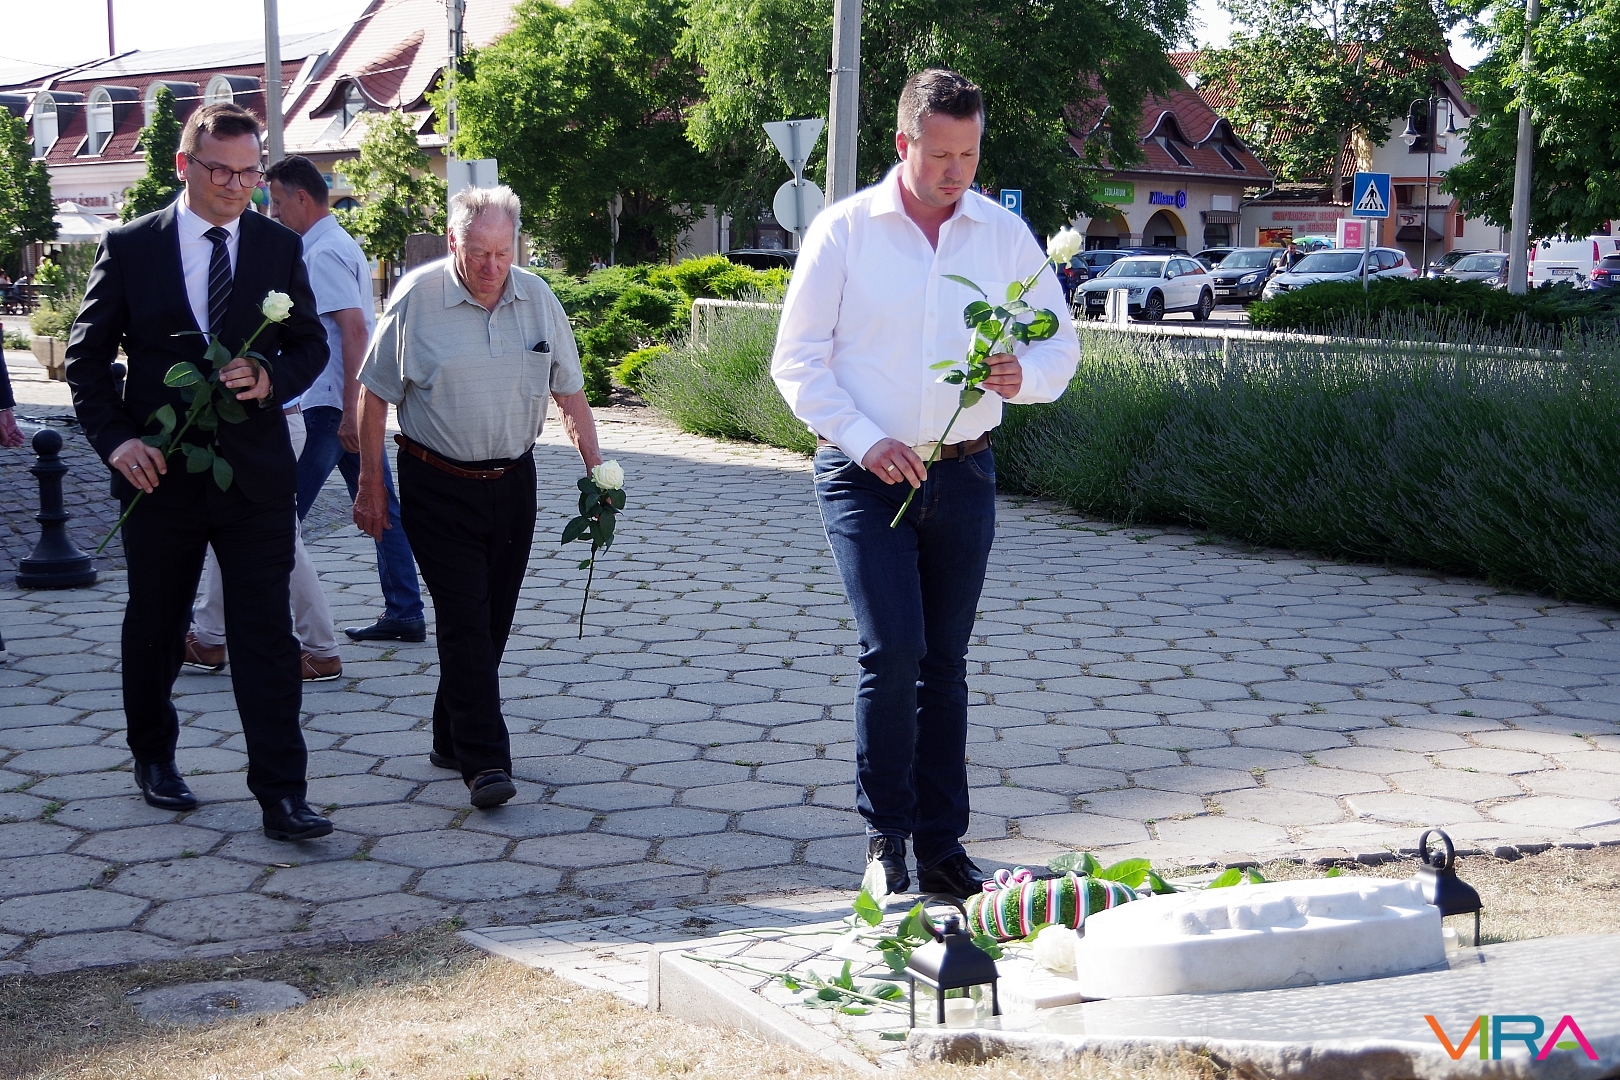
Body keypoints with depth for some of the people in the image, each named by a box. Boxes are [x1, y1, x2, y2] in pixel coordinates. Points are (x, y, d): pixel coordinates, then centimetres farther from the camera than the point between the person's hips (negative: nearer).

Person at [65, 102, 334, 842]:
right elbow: (87, 355, 2)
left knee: (267, 634, -4)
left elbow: (310, 343, 8)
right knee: (155, 627, 16)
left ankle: (280, 793, -2)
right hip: (161, 474, 0)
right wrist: (114, 439, -11)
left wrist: (272, 379, -14)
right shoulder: (130, 246, -1)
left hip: (256, 473, 0)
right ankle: (153, 756, 38)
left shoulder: (279, 247, 3)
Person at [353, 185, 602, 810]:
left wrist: (594, 468, 2)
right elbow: (375, 396, -3)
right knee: (465, 619, -10)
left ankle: (452, 739, 26)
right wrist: (370, 485, -3)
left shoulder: (538, 299, 1)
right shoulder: (416, 298, -9)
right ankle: (484, 759, -8)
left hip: (512, 482, 4)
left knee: (492, 619, 10)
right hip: (437, 486, -4)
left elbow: (569, 394, 10)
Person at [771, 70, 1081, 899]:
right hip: (866, 476, -3)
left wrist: (1023, 374, -16)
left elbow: (1061, 346, 7)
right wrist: (866, 440, -15)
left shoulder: (1005, 234, 5)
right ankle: (885, 836, 5)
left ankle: (942, 845, 18)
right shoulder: (844, 230, -3)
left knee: (944, 662, 8)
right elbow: (798, 361, -3)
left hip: (963, 475, 3)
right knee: (893, 651, -12)